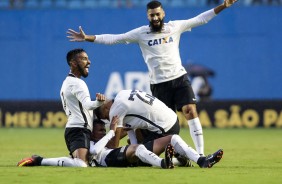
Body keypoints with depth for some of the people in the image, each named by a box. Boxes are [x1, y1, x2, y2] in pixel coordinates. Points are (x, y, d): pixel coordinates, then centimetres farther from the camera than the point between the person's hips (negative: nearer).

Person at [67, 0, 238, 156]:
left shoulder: (175, 26, 4)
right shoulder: (141, 33, 0)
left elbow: (200, 19, 8)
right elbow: (113, 38, -1)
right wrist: (87, 38, -7)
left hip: (180, 78, 0)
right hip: (159, 84, 0)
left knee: (191, 111, -14)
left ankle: (201, 153, -14)